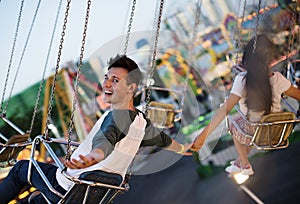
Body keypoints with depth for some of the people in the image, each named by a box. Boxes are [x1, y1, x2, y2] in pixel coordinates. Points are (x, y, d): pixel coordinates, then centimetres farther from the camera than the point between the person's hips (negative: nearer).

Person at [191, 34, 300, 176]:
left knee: (235, 126, 31)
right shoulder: (277, 79, -19)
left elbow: (226, 109, -31)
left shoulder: (242, 80, -27)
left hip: (254, 134, -3)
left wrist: (204, 134, -31)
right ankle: (240, 161, 45)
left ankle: (245, 165, 44)